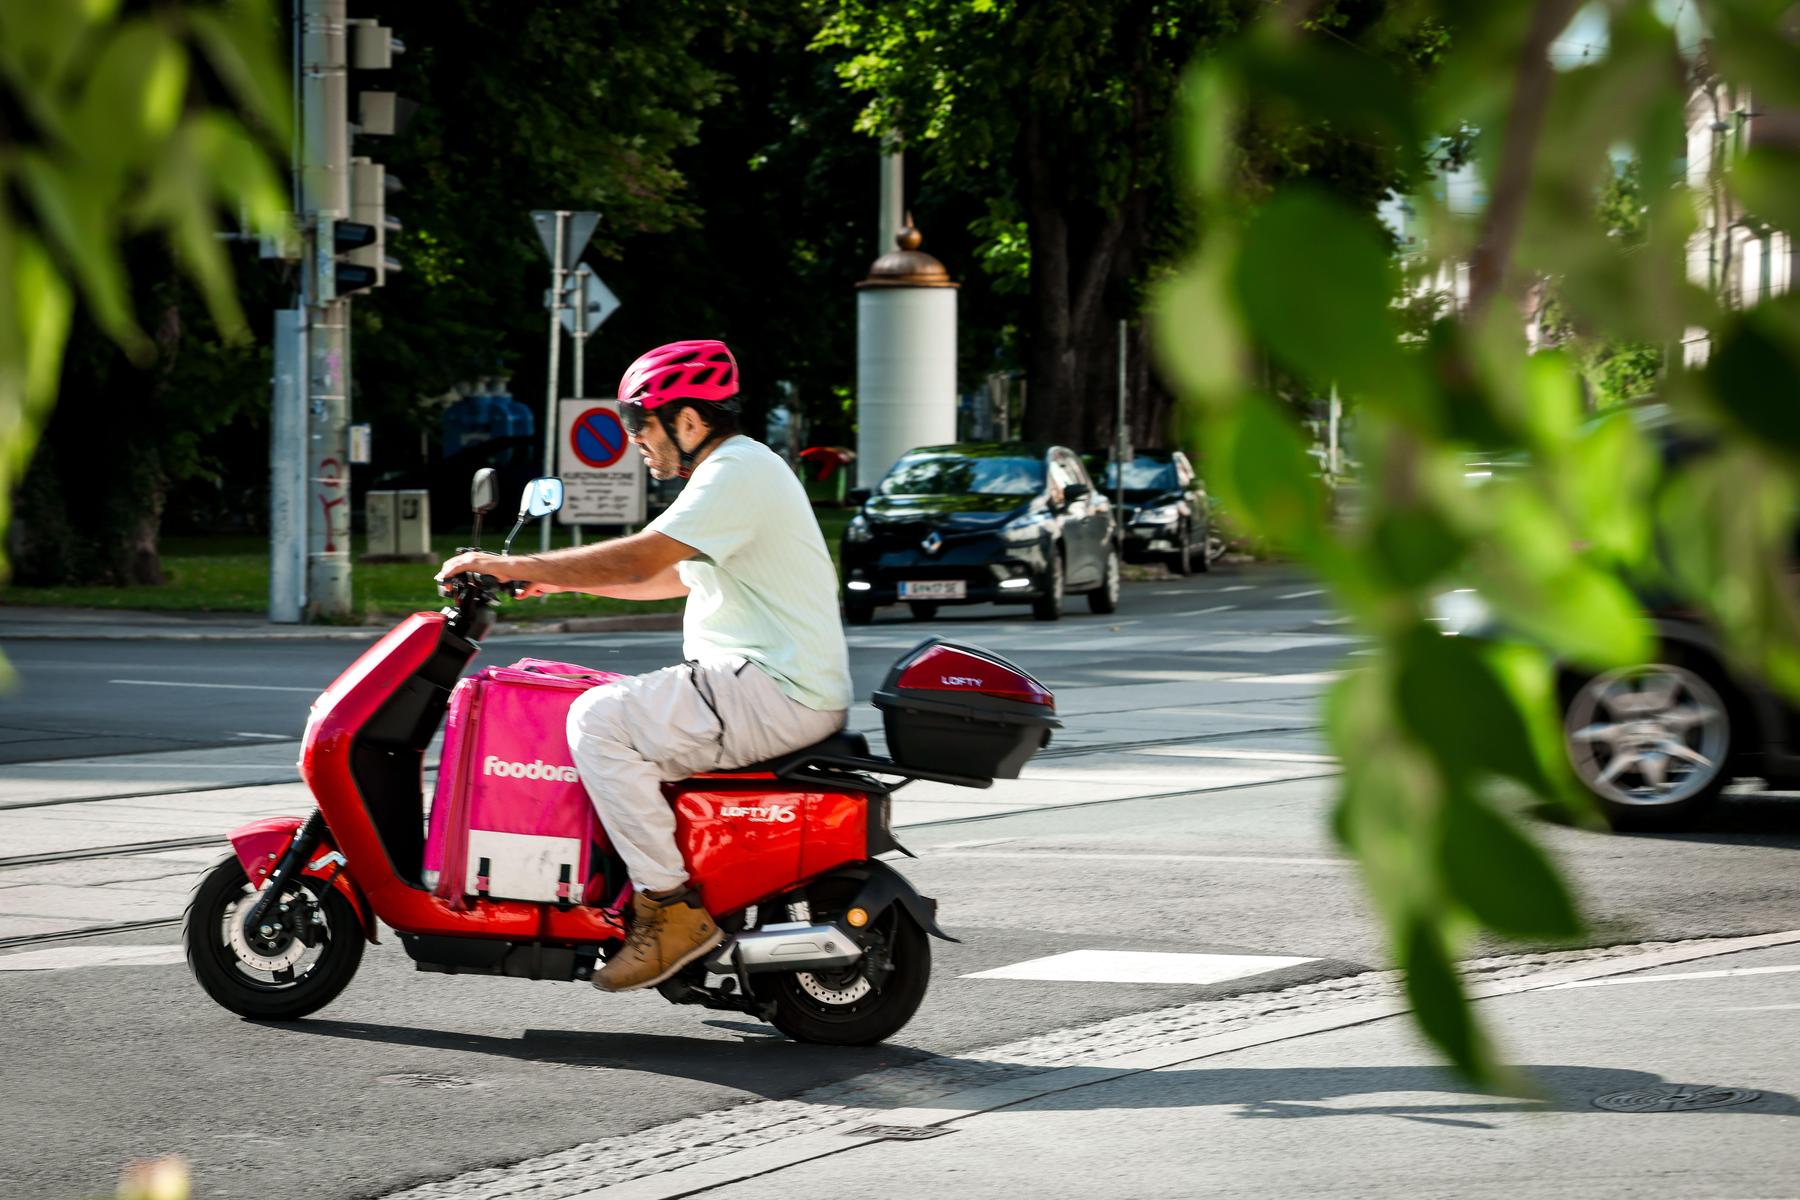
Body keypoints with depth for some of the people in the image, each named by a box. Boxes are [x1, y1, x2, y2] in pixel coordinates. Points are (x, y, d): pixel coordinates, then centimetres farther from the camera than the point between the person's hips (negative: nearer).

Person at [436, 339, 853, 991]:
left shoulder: (739, 472, -14)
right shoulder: (742, 467, 20)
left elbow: (638, 559, -22)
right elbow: (674, 576, 29)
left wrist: (514, 567, -16)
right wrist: (564, 579, 22)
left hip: (776, 693, -11)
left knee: (599, 719, -19)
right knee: (622, 709, 20)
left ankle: (670, 907, -18)